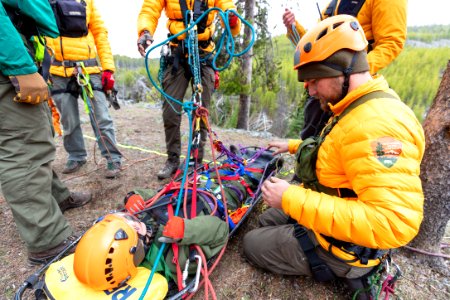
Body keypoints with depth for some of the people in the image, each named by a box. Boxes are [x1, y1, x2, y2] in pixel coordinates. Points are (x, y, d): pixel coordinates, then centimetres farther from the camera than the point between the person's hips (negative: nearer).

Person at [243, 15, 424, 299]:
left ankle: (349, 268, 7)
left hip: (343, 245, -9)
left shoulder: (377, 123, -33)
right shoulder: (357, 110, 1)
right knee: (268, 220, 25)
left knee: (252, 243, 6)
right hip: (330, 215, 10)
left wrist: (291, 199, -36)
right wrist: (294, 145, 20)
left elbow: (394, 224, -38)